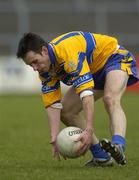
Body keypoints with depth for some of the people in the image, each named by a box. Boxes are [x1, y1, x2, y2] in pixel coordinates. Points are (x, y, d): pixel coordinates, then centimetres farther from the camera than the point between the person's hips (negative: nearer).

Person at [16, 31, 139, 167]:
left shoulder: (67, 52, -38)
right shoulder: (45, 69, -12)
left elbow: (87, 92, -44)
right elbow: (52, 104, -13)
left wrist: (89, 130, -51)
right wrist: (54, 139, -27)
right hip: (95, 71, 9)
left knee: (110, 100, -37)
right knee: (65, 112, 1)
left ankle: (118, 145, -59)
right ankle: (101, 156, -1)